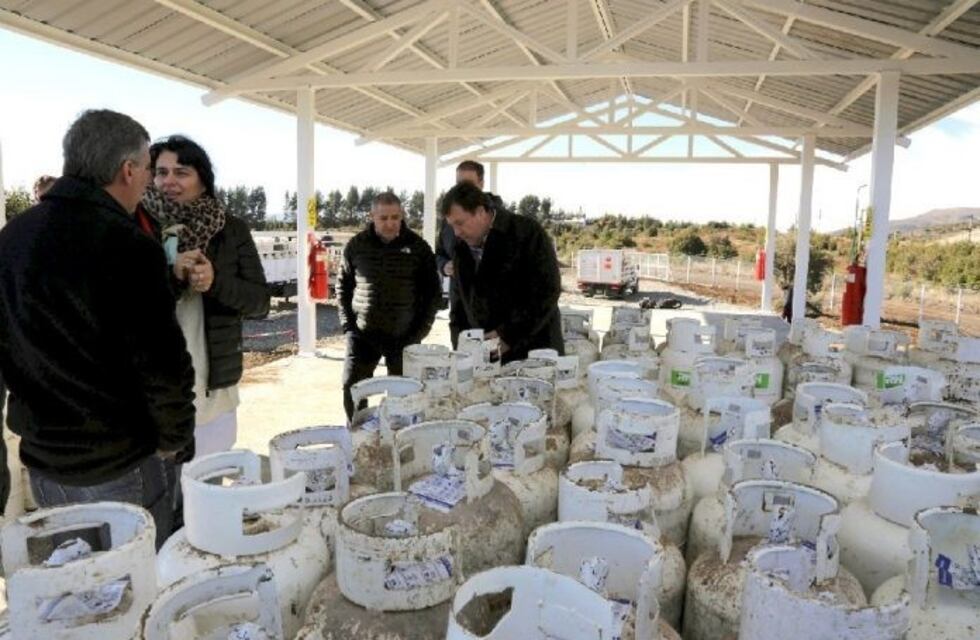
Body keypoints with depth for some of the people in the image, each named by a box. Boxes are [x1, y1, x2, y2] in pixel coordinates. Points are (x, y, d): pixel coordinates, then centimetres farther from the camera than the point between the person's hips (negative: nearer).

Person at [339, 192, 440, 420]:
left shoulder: (417, 247, -1)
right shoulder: (357, 245, 2)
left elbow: (432, 292, 2)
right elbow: (343, 287, 9)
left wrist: (420, 331, -5)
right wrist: (348, 326, 0)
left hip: (404, 336, -1)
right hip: (363, 335, 1)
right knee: (352, 390, 1)